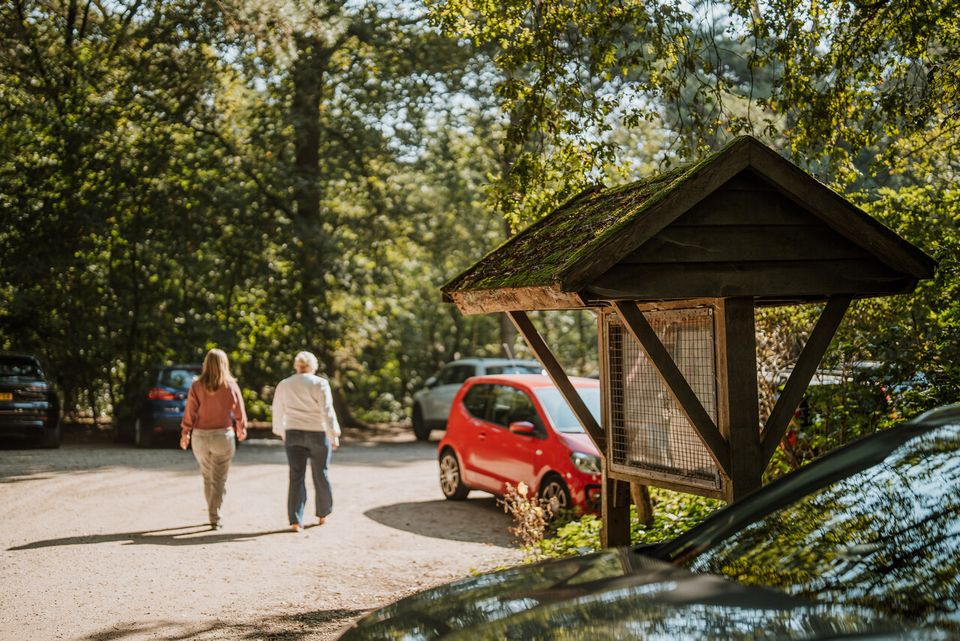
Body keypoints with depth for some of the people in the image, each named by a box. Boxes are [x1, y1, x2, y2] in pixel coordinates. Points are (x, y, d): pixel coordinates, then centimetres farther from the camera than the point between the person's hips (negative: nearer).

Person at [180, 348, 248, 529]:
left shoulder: (197, 386, -5)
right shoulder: (231, 386, -6)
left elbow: (190, 411, -5)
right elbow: (239, 412, 2)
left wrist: (185, 433, 7)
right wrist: (241, 429, 20)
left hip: (200, 436, 2)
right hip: (223, 436, -2)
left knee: (208, 477, 18)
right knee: (219, 479, 5)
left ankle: (213, 513, 28)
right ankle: (214, 518, -4)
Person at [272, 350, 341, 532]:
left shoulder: (283, 385, 7)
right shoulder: (319, 383, -6)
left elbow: (278, 412, 16)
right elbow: (327, 411, -13)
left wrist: (281, 432, 30)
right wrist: (334, 435, -11)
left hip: (293, 435, 3)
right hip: (318, 435, -2)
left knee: (296, 477, 2)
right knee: (321, 475, 13)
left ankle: (296, 521, -5)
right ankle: (323, 514, 27)